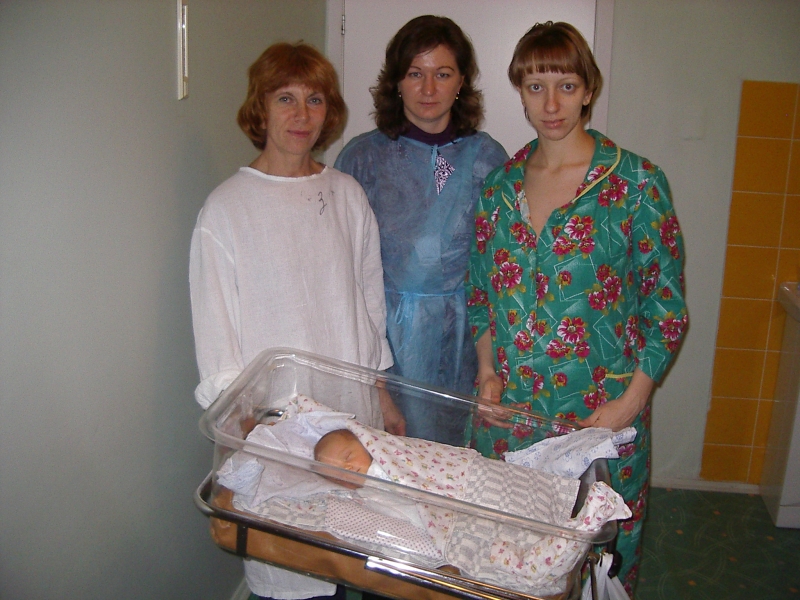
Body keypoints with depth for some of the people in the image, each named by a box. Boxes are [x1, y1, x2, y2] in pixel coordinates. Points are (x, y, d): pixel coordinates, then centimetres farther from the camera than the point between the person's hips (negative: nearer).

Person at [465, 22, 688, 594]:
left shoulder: (637, 182, -7)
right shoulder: (501, 183, 6)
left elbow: (667, 306, -5)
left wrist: (631, 401, -12)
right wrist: (487, 370, 1)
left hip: (600, 414, -3)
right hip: (508, 405, 4)